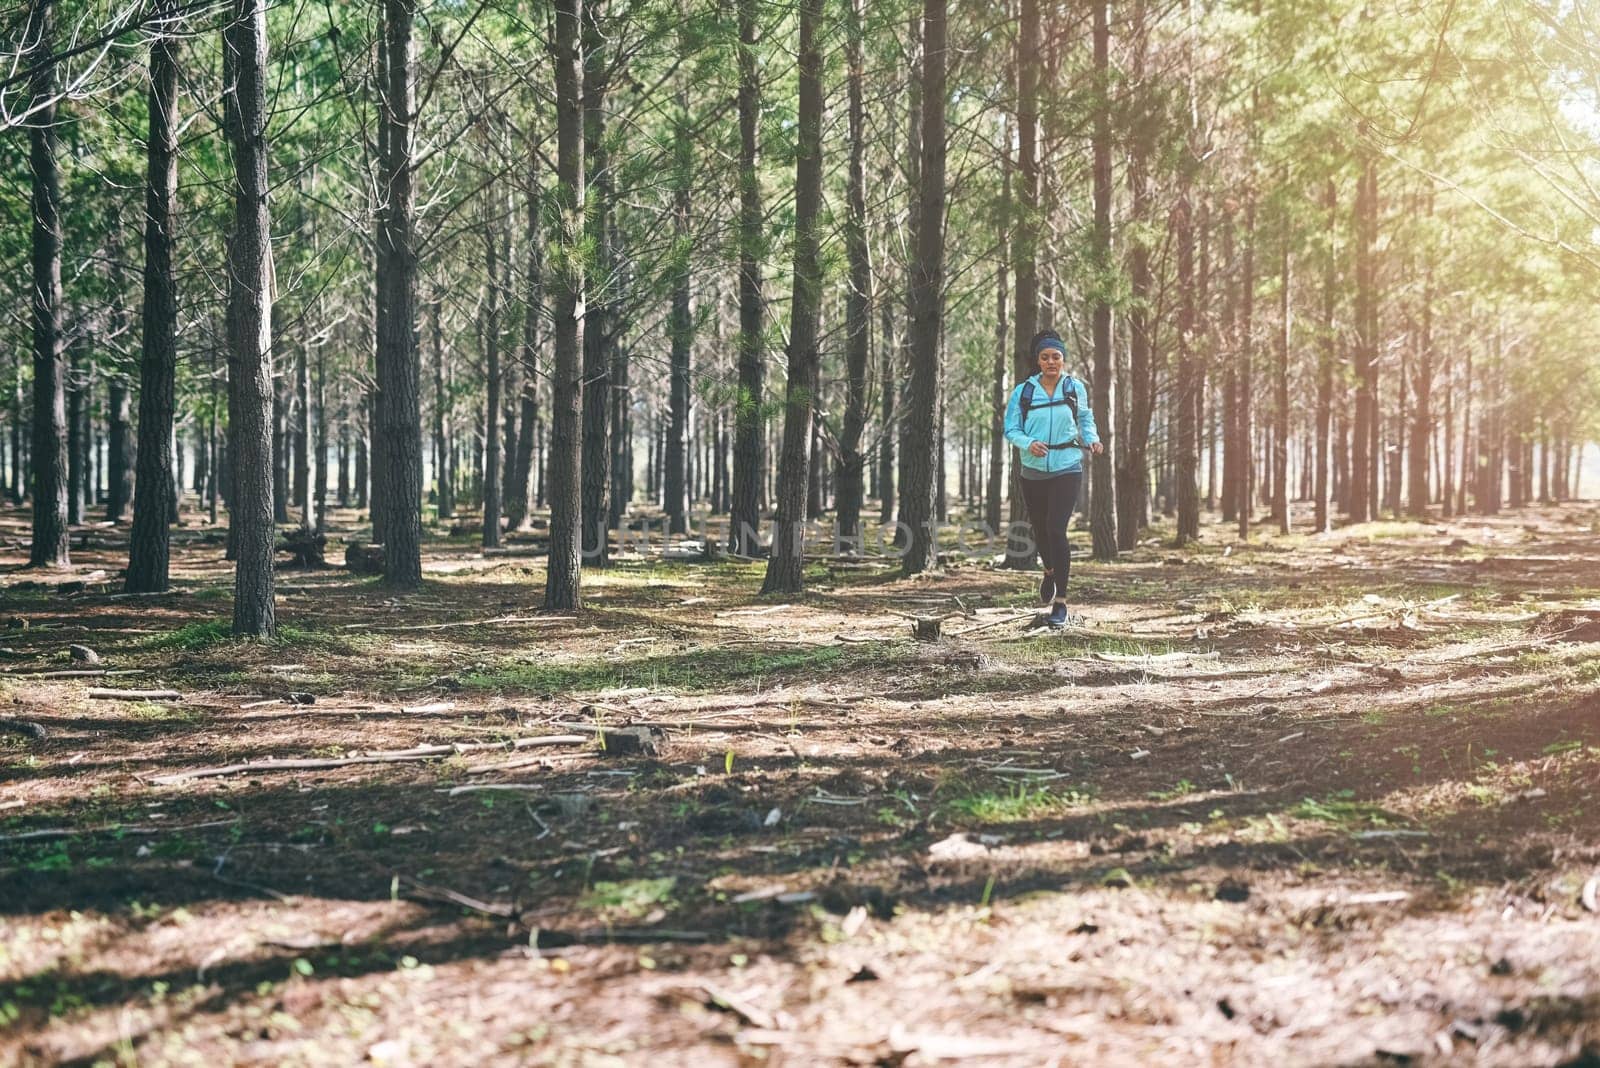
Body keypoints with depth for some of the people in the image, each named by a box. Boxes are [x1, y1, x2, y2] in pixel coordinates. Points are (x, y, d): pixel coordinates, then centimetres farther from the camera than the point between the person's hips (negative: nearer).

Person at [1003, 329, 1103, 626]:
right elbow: (1011, 429, -1)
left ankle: (1060, 601, -10)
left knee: (1056, 529, -15)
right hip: (1033, 471, 2)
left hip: (1067, 470, -2)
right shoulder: (1023, 392, -1)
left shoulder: (1075, 388, 2)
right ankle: (1049, 571, 50)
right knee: (1039, 529, 15)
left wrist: (1092, 439, -1)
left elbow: (1085, 419, 18)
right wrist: (1029, 444, -21)